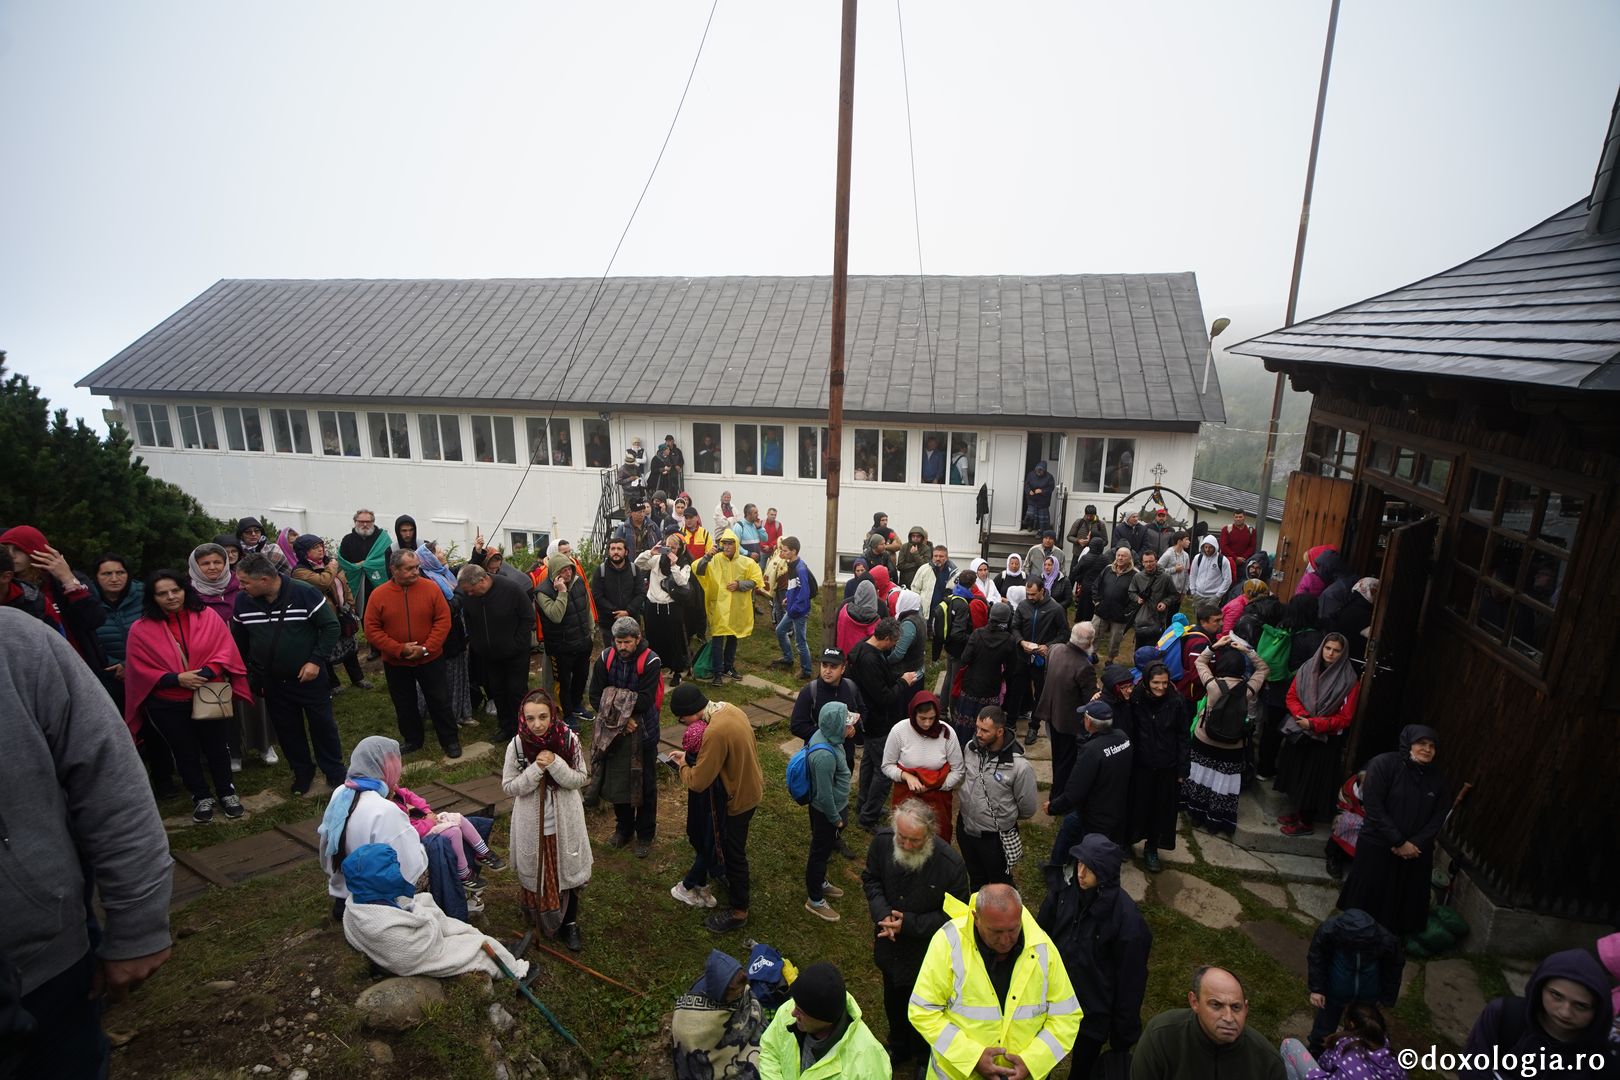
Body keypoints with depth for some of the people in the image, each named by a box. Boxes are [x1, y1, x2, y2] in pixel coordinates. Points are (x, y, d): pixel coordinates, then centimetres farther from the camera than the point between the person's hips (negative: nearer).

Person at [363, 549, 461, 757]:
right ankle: (412, 740, 35)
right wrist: (399, 649, -18)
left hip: (431, 660, -1)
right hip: (395, 663, 1)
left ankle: (450, 739, 22)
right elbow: (372, 630, -9)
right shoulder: (378, 595, -9)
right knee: (404, 705, 16)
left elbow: (443, 621, -10)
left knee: (440, 701, 7)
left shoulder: (431, 588, -10)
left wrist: (426, 648, -18)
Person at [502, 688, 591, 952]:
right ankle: (541, 921, 43)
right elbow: (508, 786, -10)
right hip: (532, 824, 0)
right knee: (536, 873, 17)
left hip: (564, 821, 0)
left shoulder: (569, 739, -17)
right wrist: (536, 769, -25)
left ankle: (570, 922, 38)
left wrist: (555, 764, -27)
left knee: (567, 872, 16)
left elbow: (580, 779, -11)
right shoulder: (517, 745, -17)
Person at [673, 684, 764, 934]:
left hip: (738, 798, -9)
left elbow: (697, 782, -28)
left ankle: (738, 912, 27)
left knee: (734, 852, 9)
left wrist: (684, 764, -8)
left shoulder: (715, 732, -35)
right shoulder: (730, 709, -7)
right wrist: (697, 758, 2)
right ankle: (733, 882, 51)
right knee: (732, 846, 28)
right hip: (748, 787, 9)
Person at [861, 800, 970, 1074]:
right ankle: (898, 1048, 60)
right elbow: (870, 878, -4)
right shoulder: (882, 840, -24)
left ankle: (925, 1060, 53)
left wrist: (908, 924, -28)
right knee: (893, 1001, 30)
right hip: (890, 946, 4)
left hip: (926, 954, -4)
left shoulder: (951, 864, -34)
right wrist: (882, 913, -21)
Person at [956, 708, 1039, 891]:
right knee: (976, 879, 29)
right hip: (965, 828, 5)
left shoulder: (1019, 766, -28)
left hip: (995, 838, -5)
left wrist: (1006, 819, 3)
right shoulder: (971, 747, -12)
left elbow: (1027, 809, -13)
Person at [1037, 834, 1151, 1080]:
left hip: (1093, 1011, -3)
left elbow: (1130, 978, -14)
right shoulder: (1063, 889, -18)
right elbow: (1041, 936, -3)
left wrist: (1123, 1034, -6)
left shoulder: (1125, 916, -25)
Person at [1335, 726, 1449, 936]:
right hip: (1377, 847, -4)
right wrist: (1398, 842, -15)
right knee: (1366, 900, 5)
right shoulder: (1383, 764, -12)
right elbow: (1372, 805, -15)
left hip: (1416, 851, 4)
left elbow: (1439, 817, 1)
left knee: (1403, 906, 8)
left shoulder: (1438, 778, 3)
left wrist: (1415, 843, -12)